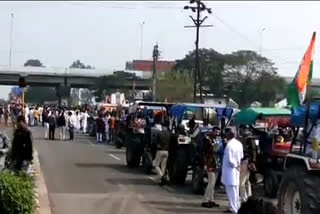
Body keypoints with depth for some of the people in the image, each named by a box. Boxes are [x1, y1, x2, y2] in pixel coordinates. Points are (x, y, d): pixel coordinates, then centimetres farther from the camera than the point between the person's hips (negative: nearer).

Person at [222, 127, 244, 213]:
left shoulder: (229, 145, -21)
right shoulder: (239, 143, 3)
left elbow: (229, 159, -22)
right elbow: (241, 156, 12)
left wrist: (235, 165, -8)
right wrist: (237, 164, 12)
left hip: (230, 169, -8)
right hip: (236, 170, 8)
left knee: (230, 189, -1)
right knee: (235, 189, 17)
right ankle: (237, 206, 23)